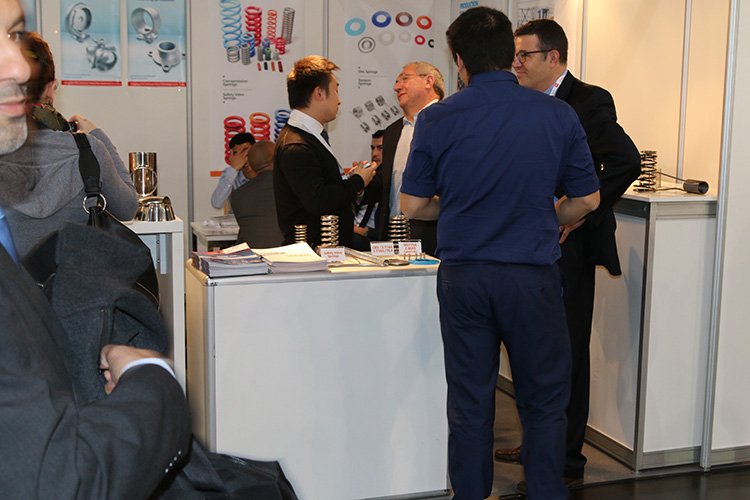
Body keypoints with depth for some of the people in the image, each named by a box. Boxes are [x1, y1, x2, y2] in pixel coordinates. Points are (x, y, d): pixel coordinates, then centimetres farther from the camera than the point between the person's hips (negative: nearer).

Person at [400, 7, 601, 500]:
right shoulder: (558, 115, -3)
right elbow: (587, 199, 4)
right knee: (544, 403, 12)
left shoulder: (437, 119, -4)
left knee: (469, 405, 11)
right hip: (534, 275, -1)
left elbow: (414, 205, 2)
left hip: (463, 276, 1)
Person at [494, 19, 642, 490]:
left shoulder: (588, 101, -12)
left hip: (568, 247, -8)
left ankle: (568, 460, 13)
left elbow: (626, 162, -24)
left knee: (566, 354, 1)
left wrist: (581, 215, -20)